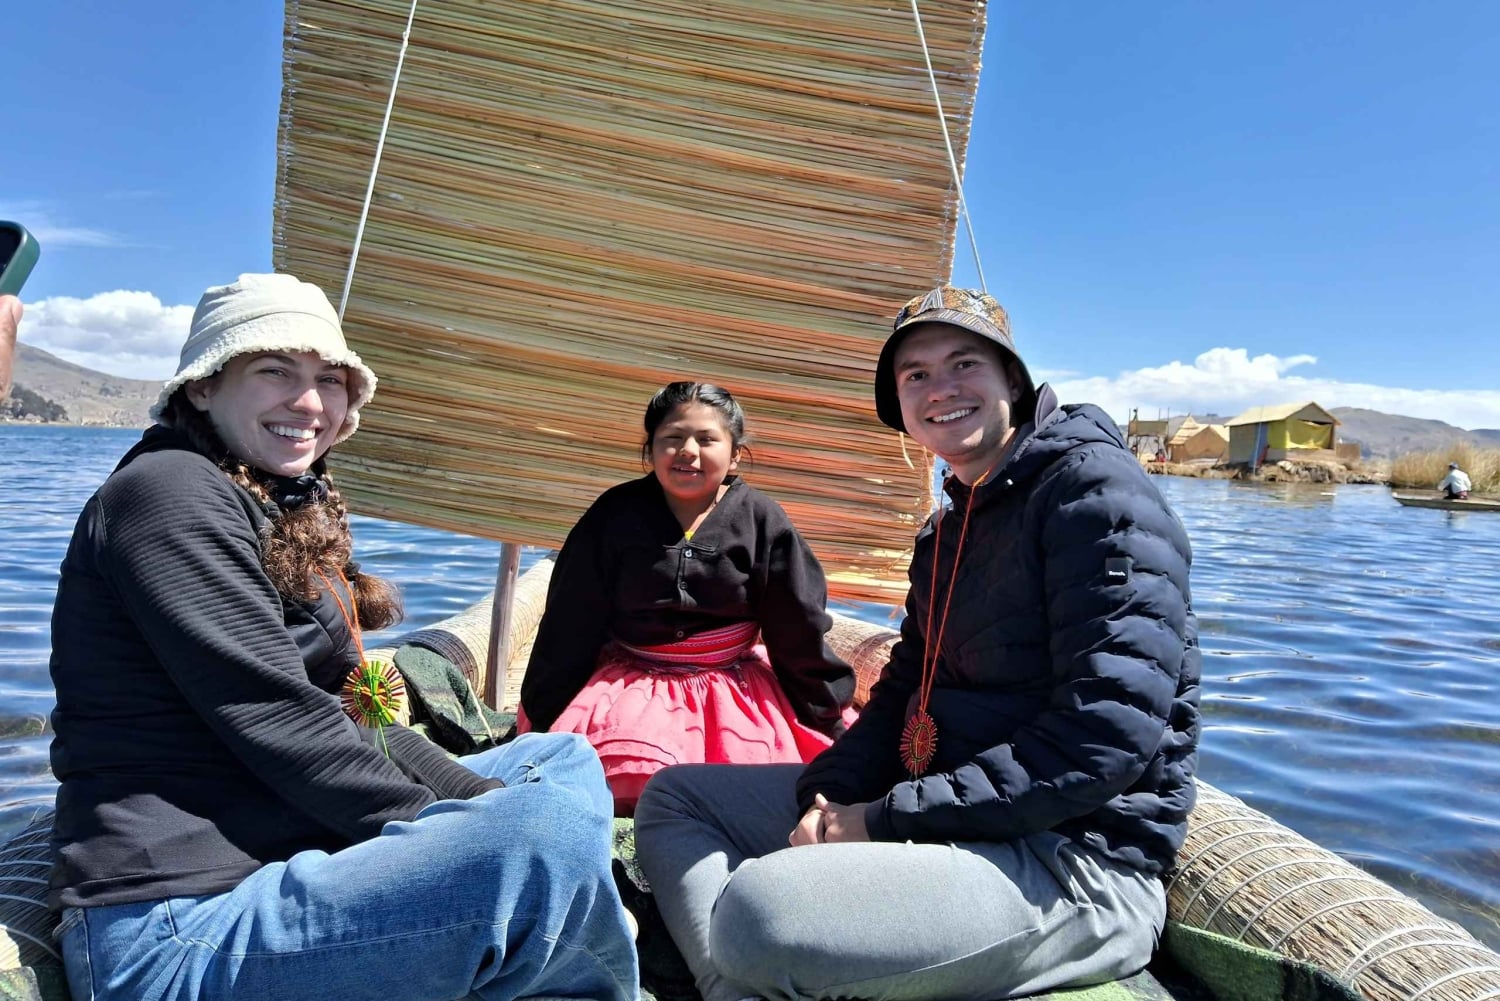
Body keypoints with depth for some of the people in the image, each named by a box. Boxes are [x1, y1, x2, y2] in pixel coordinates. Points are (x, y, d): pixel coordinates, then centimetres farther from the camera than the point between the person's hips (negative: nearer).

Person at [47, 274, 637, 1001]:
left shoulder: (290, 513, 16)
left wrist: (493, 805, 0)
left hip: (291, 853, 10)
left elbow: (348, 724, 12)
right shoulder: (171, 492, -12)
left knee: (562, 760, 16)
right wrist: (449, 843, -12)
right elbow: (278, 725, -20)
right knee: (557, 830, -29)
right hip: (181, 929, -10)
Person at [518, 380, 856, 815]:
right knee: (629, 789, -22)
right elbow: (568, 628, 4)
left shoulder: (762, 521, -4)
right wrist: (542, 722, 7)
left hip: (735, 691, 1)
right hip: (630, 689, 0)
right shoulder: (615, 514, -2)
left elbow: (801, 633, 2)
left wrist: (830, 726, 6)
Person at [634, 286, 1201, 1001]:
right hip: (935, 802, 10)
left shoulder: (1095, 485, -12)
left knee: (760, 906, -36)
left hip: (1076, 858, -9)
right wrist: (828, 796, -6)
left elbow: (1108, 734, -21)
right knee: (673, 797, 8)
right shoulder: (945, 531, 16)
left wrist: (887, 820, -19)